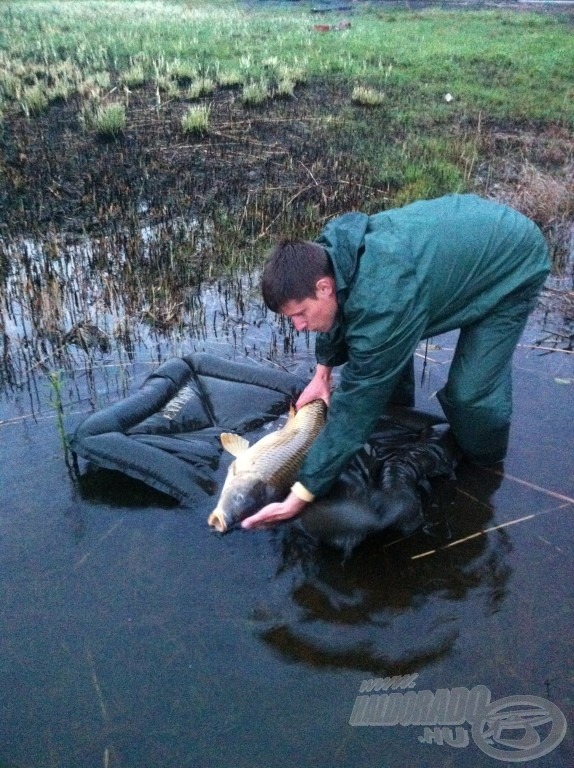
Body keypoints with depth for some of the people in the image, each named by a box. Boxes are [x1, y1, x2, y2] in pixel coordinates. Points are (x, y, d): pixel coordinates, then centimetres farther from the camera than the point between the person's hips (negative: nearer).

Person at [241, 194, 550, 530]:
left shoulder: (380, 303, -41)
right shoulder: (330, 255, -18)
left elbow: (355, 407, -35)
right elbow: (338, 313, 7)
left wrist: (302, 495, -30)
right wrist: (323, 371, 13)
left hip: (514, 263, -7)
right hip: (464, 238, 8)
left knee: (470, 391, -17)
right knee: (383, 350, 6)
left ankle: (485, 465, 13)